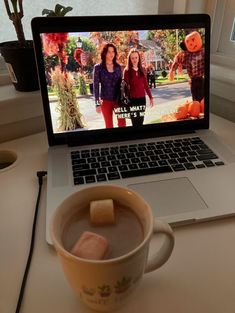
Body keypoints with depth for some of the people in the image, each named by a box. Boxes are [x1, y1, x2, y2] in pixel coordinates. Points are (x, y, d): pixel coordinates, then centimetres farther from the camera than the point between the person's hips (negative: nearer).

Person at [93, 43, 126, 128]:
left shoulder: (118, 67, 8)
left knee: (122, 123, -3)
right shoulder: (98, 67, -1)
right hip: (105, 100, -2)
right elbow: (96, 86, -3)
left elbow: (121, 84, 12)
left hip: (118, 99, 3)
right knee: (109, 125, 5)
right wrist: (97, 103, -8)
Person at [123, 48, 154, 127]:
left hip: (142, 98, 4)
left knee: (141, 122, 9)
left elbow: (146, 85, 12)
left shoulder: (142, 70, 9)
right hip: (132, 99, -4)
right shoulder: (127, 71, -4)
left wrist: (150, 97, 10)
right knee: (135, 123, -3)